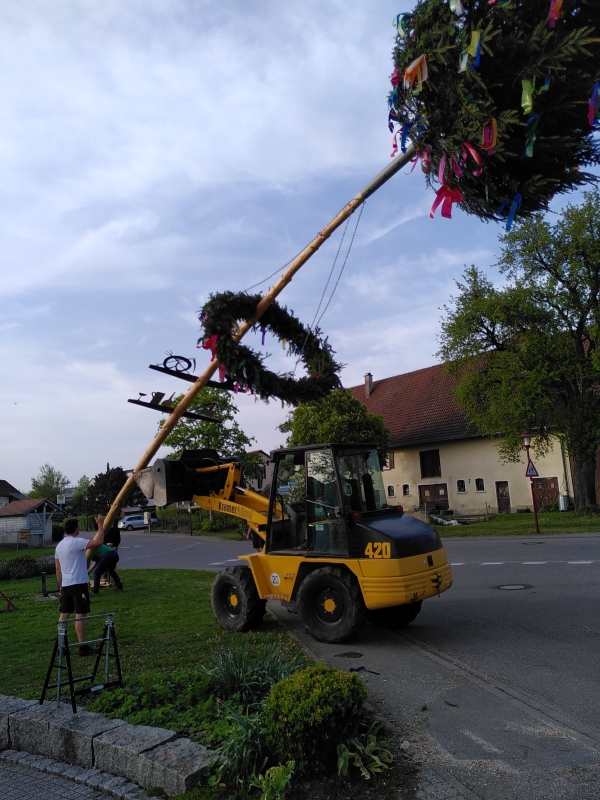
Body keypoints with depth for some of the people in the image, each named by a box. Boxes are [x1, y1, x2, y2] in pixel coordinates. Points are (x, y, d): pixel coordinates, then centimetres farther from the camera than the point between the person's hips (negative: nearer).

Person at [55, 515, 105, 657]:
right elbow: (98, 542, -26)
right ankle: (83, 647, -2)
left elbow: (58, 568, 17)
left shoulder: (59, 545, 11)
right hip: (78, 584, -8)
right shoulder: (76, 542, -16)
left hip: (66, 585, 8)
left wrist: (61, 586, 24)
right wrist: (101, 525, -16)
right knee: (80, 615, -5)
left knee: (64, 614, 14)